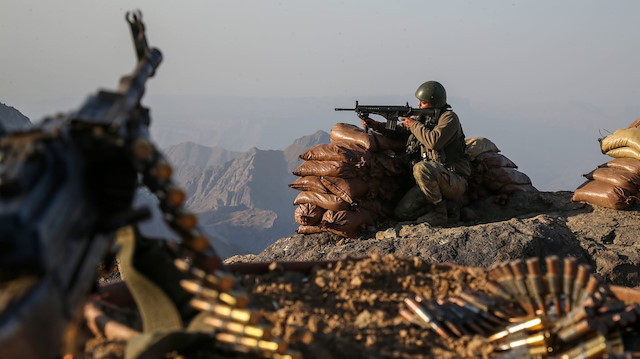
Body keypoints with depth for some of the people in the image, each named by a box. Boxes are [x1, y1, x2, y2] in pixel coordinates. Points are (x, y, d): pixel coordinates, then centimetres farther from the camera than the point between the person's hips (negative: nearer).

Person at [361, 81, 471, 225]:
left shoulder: (449, 117, -9)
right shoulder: (421, 118, 14)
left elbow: (434, 141, -26)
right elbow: (397, 132, 22)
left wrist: (415, 125, -12)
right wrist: (376, 125, 5)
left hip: (454, 182, -7)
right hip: (429, 180, 7)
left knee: (421, 168, -37)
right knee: (401, 213, -8)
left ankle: (439, 212, -19)